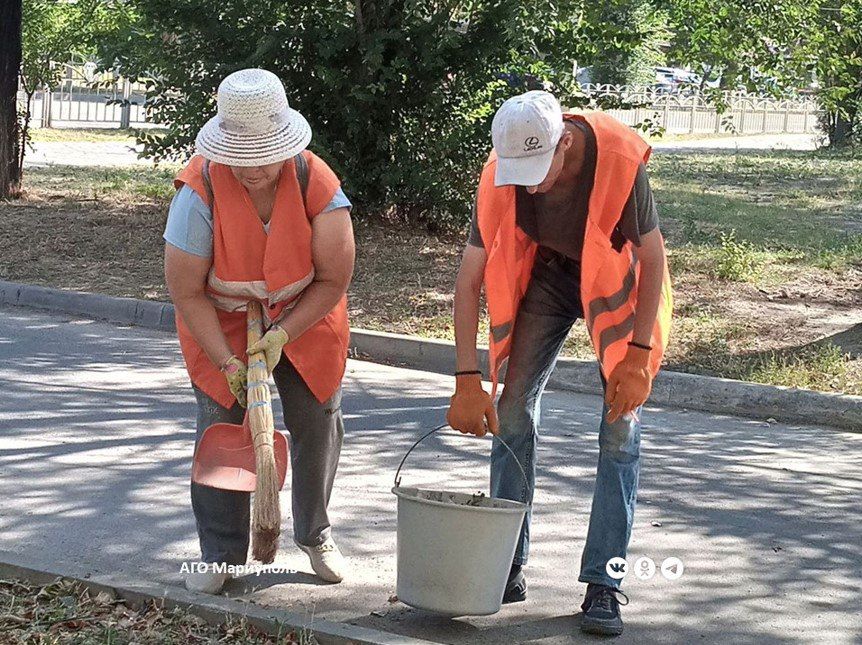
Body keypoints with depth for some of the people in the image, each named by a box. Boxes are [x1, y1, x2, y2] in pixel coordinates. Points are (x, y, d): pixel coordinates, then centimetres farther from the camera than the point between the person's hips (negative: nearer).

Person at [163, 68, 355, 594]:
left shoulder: (317, 183, -25)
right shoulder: (201, 191, -28)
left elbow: (334, 280, -16)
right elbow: (187, 292, -20)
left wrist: (282, 335, -23)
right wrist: (226, 360, -23)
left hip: (306, 314, 1)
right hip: (221, 321, -1)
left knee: (318, 425, 6)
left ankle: (315, 533, 28)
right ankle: (221, 552, 7)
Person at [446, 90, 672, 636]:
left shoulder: (619, 161, -33)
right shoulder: (499, 178, -24)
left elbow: (652, 257, -22)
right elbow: (469, 280, -17)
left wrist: (639, 357, -25)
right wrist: (469, 381, -22)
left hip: (617, 282, -3)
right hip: (547, 274, 3)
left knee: (620, 427, -10)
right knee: (513, 409, -5)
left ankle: (604, 585, -7)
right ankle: (510, 565, 7)